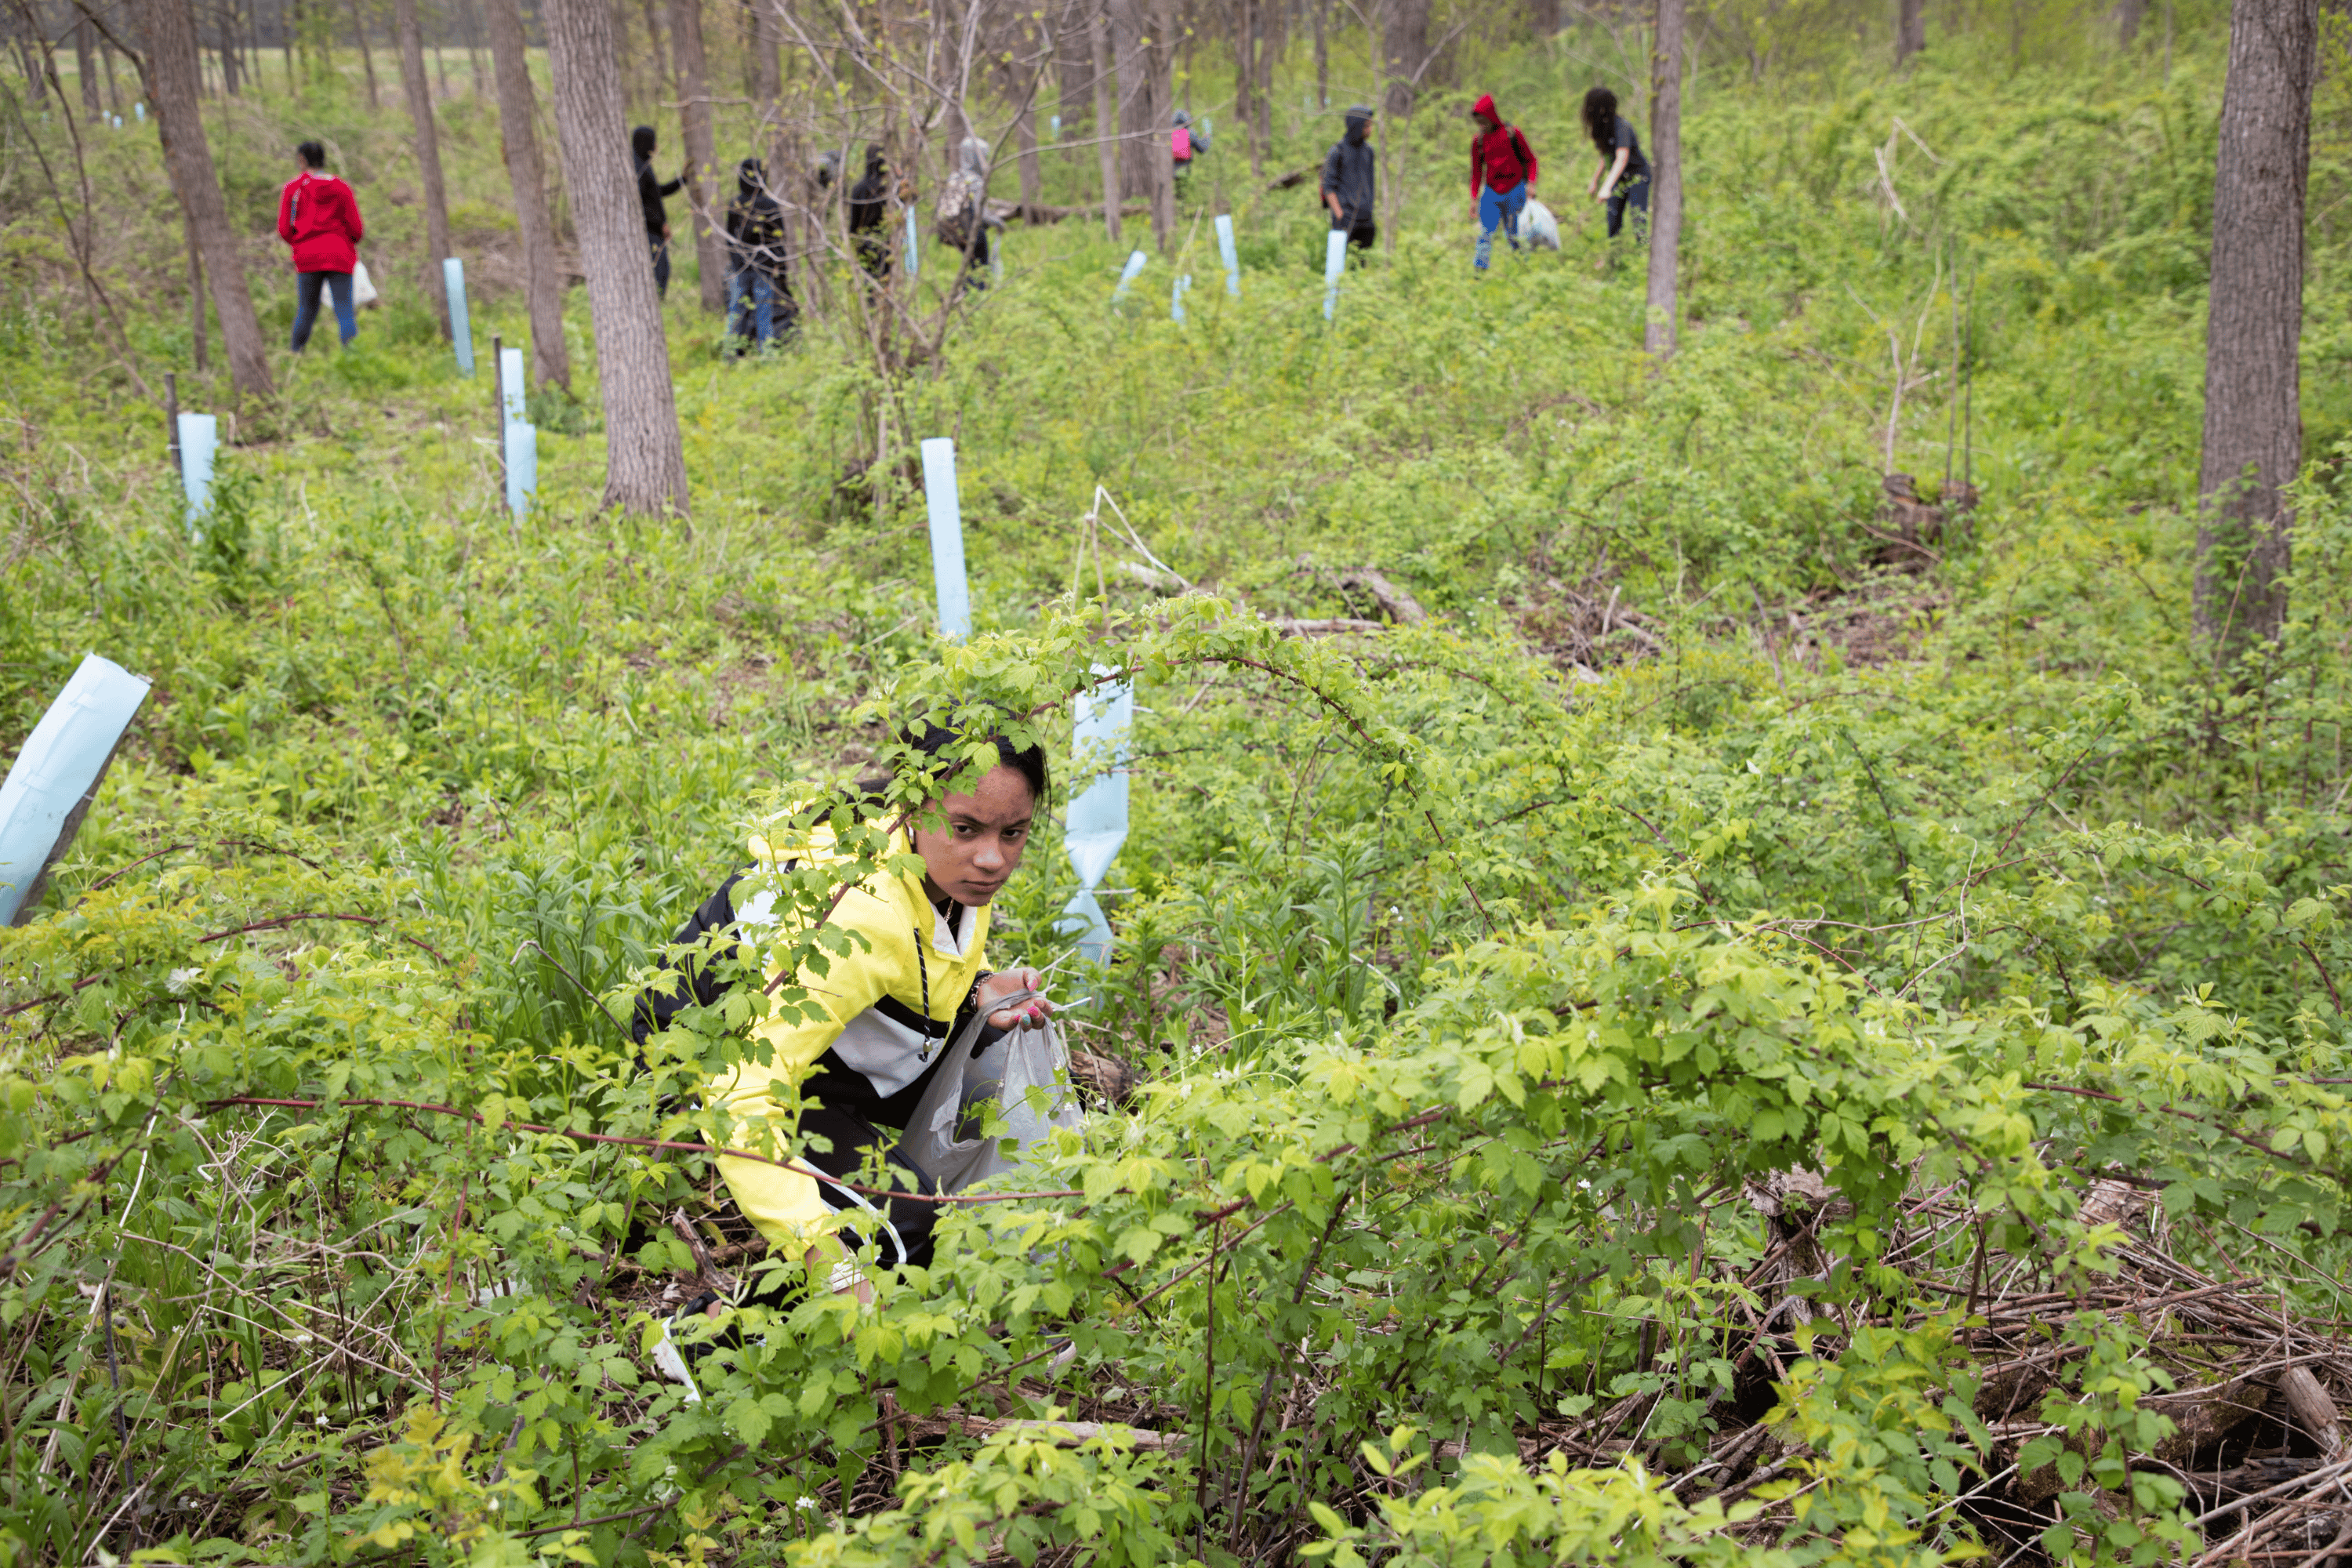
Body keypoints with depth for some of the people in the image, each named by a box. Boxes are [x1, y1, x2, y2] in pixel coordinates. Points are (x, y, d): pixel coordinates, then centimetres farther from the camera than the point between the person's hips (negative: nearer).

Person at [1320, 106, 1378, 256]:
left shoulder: (1368, 150, 12)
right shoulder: (1337, 152, -6)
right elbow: (1329, 187, -7)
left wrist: (1374, 210, 14)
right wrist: (1340, 216, -14)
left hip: (1366, 220, 6)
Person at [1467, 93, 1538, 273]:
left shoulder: (1511, 133, -5)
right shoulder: (1478, 140, 4)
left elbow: (1530, 159, 3)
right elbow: (1476, 172, 13)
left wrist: (1531, 183, -9)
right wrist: (1474, 198, 10)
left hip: (1514, 190, -2)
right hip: (1491, 192, 3)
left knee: (1513, 234, 1)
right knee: (1485, 233, -8)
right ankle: (1480, 270, -5)